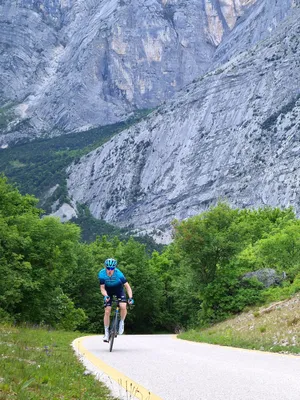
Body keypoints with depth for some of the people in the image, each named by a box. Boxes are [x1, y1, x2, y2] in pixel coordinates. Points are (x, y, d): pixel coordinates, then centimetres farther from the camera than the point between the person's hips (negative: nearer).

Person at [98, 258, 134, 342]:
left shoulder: (118, 274, -32)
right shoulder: (102, 274, -27)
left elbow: (127, 286, -28)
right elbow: (102, 288, -20)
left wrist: (130, 297, -40)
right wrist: (105, 296, -40)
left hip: (118, 290, -1)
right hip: (108, 292, 1)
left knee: (123, 307, -25)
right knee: (107, 311, -9)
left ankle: (121, 322, 3)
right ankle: (106, 332, 6)